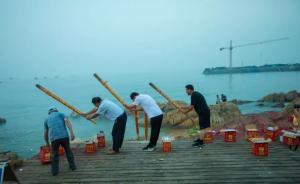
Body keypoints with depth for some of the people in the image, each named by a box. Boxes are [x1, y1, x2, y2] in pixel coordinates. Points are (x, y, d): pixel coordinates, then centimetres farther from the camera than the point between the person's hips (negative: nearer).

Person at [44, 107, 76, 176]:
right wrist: (72, 133, -11)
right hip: (64, 136, -1)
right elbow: (67, 121, -2)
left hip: (54, 138, 1)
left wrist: (47, 143, 49)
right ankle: (72, 166, 28)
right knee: (68, 150, 24)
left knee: (54, 154, 23)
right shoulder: (60, 114, 20)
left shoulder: (47, 119, 27)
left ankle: (55, 170, 24)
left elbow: (45, 134, 32)